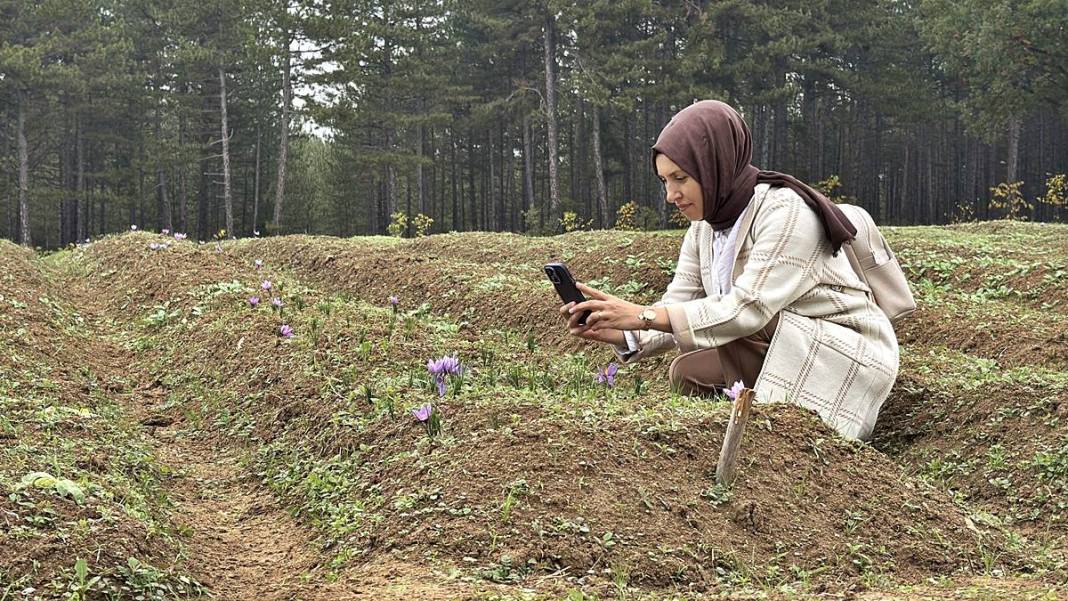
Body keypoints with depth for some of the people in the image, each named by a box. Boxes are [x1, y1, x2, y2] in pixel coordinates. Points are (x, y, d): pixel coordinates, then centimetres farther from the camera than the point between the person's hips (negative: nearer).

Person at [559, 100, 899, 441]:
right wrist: (617, 332, -22)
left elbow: (748, 308, -32)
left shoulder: (786, 211, -23)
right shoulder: (703, 229, 3)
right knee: (686, 372, -7)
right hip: (779, 357, 8)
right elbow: (678, 305, -2)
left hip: (846, 356, -8)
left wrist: (643, 316, -34)